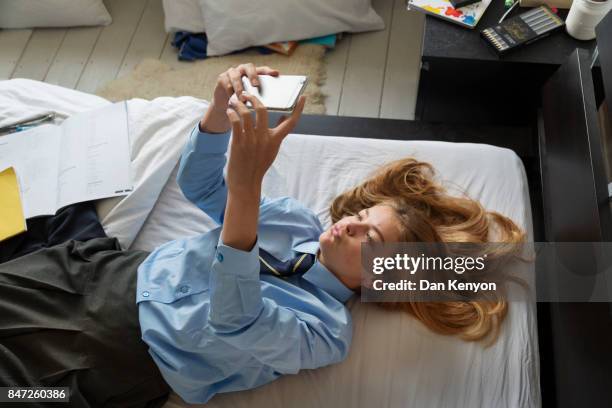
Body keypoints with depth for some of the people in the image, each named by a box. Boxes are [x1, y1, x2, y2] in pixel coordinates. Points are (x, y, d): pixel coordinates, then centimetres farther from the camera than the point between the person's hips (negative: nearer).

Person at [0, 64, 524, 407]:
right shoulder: (298, 218, 0)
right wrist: (221, 111, -23)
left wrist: (246, 186, -52)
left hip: (120, 358, -5)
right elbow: (199, 186, -1)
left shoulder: (327, 327, -19)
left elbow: (234, 323, -38)